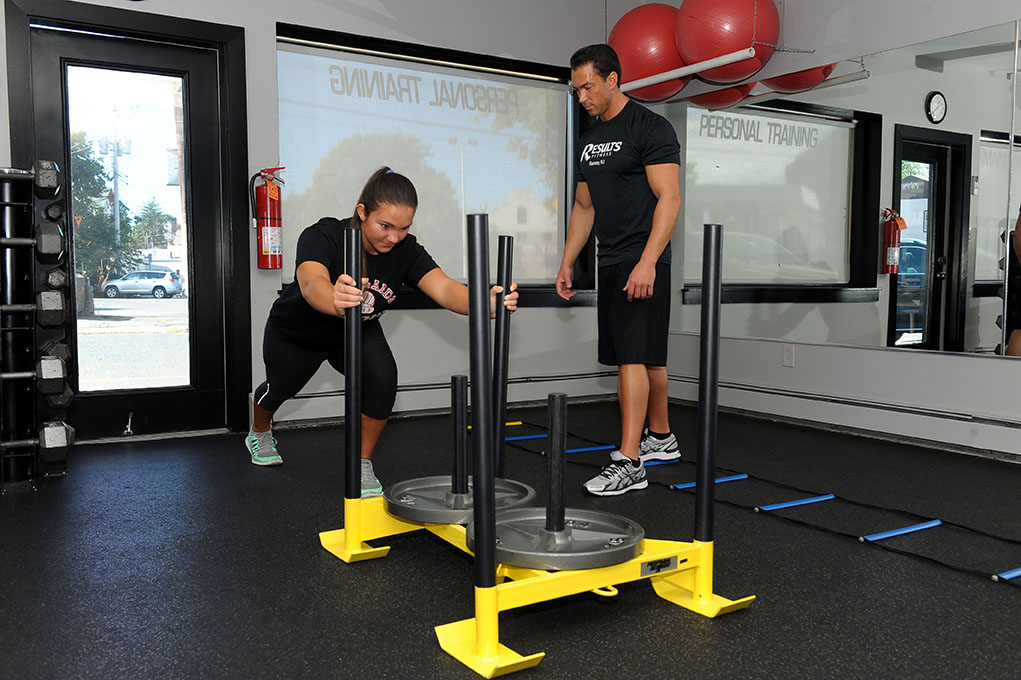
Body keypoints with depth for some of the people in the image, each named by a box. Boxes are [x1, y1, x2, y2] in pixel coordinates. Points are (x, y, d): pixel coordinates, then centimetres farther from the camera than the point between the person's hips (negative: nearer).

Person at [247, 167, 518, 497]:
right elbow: (312, 284, -58)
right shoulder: (322, 236, -38)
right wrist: (336, 301, -83)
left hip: (357, 331, 2)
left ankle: (362, 465, -3)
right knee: (281, 387, 20)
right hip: (296, 333, -2)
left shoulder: (406, 251, -29)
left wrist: (487, 302, -67)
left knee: (382, 376, -25)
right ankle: (259, 433, 58)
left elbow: (444, 289, -45)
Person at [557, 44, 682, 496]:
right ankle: (660, 438, 29)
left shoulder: (650, 128, -9)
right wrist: (567, 263, 16)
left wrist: (647, 263, -25)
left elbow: (669, 198, -17)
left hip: (642, 263, -8)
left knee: (633, 357, -13)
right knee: (646, 357, 16)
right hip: (610, 263, 9)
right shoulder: (589, 139, 16)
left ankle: (629, 463, -11)